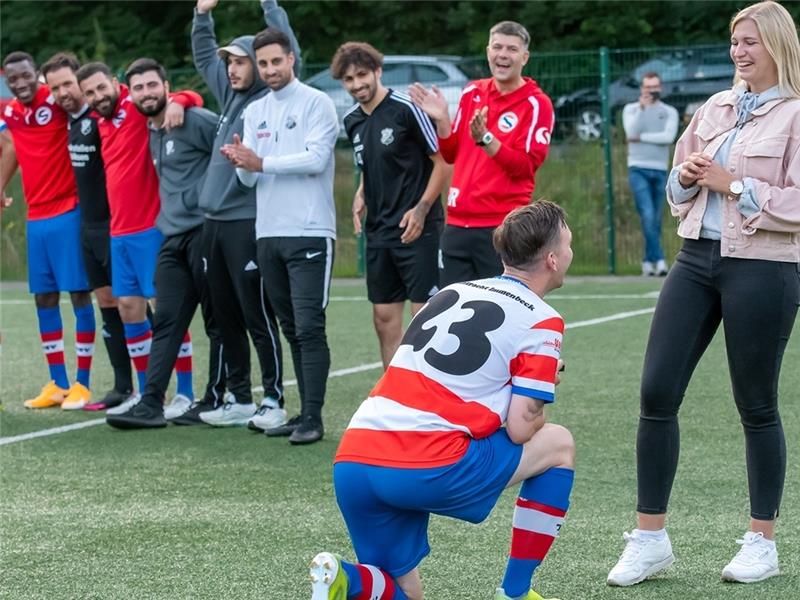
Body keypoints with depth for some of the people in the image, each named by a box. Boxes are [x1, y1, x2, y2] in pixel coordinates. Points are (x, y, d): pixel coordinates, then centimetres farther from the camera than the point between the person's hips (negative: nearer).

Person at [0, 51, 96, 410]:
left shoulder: (56, 100, -9)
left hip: (68, 212, -6)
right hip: (36, 216, 6)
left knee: (79, 293, -3)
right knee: (44, 298, 9)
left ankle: (81, 384, 3)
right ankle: (57, 384, 17)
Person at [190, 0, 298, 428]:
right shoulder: (230, 94, 16)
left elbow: (289, 57, -19)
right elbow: (203, 58, 32)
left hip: (247, 221, -8)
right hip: (214, 220, 8)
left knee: (257, 315, -5)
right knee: (226, 315, 11)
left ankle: (274, 400, 1)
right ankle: (239, 400, 19)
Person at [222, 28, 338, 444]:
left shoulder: (316, 103, -3)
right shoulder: (255, 112, 14)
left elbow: (316, 159, -16)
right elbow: (249, 179, 10)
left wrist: (261, 163, -17)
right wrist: (242, 165, -12)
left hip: (309, 233, -6)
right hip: (268, 233, 6)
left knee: (309, 327, -10)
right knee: (291, 328, 10)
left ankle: (313, 418, -10)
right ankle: (303, 412, 15)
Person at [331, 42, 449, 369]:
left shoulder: (406, 109, -11)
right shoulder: (352, 121, 10)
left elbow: (443, 161, -9)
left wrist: (421, 209, -17)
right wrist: (360, 195, 9)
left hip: (416, 230, -7)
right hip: (378, 232, 7)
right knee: (385, 318, 9)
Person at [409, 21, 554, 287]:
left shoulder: (536, 104, -5)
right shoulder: (472, 92, 12)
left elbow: (525, 166, -13)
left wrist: (485, 139, -22)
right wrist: (442, 120, 2)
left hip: (503, 230, -5)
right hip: (457, 223, 6)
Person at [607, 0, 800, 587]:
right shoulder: (715, 108, 13)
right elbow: (679, 191, 20)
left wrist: (734, 185, -16)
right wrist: (686, 177, -1)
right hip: (697, 258, 6)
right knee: (657, 392, -1)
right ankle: (650, 537, 8)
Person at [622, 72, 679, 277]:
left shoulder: (669, 112, 10)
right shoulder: (631, 109, 9)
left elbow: (668, 137, -8)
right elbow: (631, 131, -11)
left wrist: (640, 137, -7)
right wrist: (641, 108, -21)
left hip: (660, 170, 2)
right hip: (638, 169, -2)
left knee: (656, 220, 3)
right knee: (647, 216, -15)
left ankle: (648, 262, 11)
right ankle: (659, 260, -20)